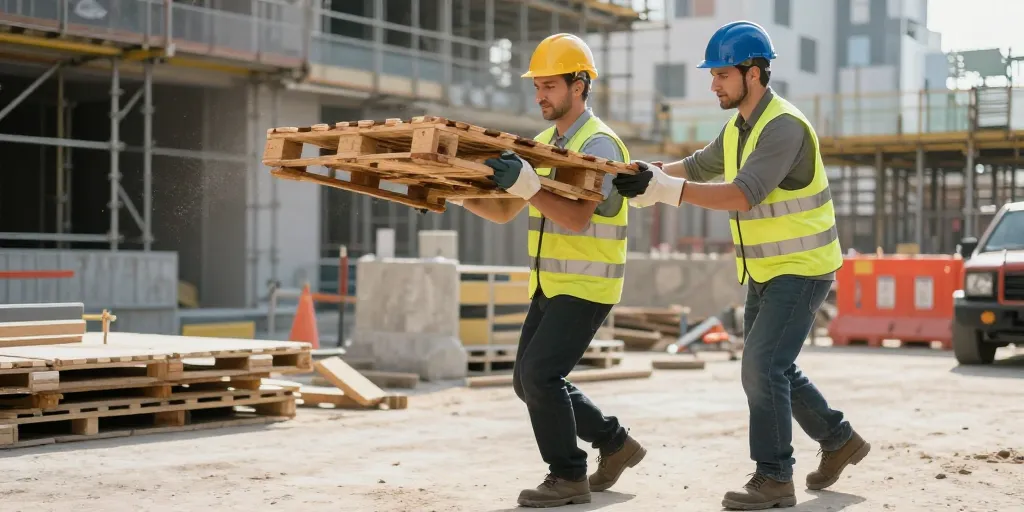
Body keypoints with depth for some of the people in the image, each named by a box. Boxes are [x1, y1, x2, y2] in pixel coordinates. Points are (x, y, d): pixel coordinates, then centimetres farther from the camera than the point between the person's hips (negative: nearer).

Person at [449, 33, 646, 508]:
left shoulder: (599, 144, -15)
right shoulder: (542, 144, 11)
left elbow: (577, 217, -28)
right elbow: (502, 211, 12)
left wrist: (526, 183, -40)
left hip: (587, 286, -9)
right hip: (550, 284, 9)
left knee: (541, 373, -15)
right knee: (528, 380, 9)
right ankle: (615, 442, 24)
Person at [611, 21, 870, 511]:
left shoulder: (784, 127, -23)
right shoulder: (738, 127, 7)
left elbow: (742, 195, -33)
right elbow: (700, 166, 19)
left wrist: (663, 188, -37)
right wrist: (651, 176, 0)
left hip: (802, 268, -10)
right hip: (763, 271, 10)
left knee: (763, 367, -13)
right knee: (769, 369, 15)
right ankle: (839, 439, 32)